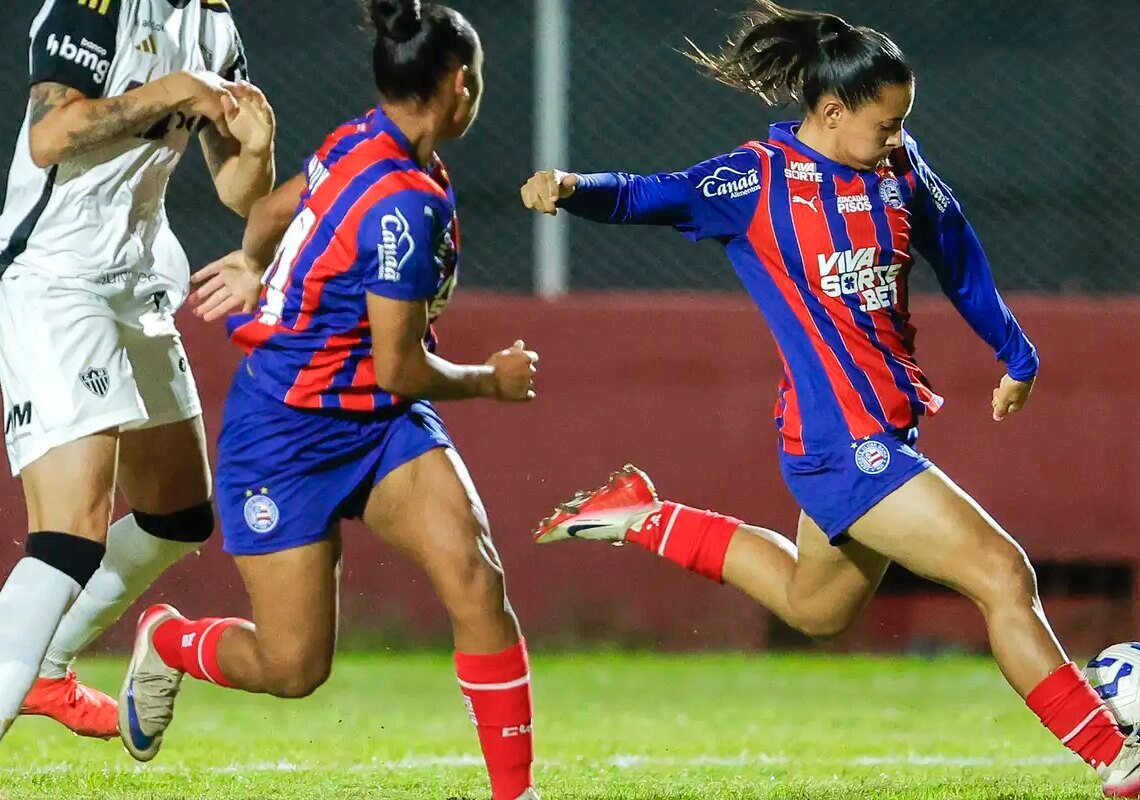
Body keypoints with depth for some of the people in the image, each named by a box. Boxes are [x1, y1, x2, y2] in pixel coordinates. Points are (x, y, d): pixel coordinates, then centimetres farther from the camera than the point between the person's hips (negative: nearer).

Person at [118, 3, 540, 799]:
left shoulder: (359, 144, -1)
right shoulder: (406, 207, -27)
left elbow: (278, 205, 19)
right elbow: (401, 367, -21)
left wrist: (252, 263, 39)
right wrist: (491, 381, -4)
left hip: (382, 425, 8)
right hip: (287, 437, -8)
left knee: (475, 577, -15)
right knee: (294, 667, -1)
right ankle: (169, 641, 32)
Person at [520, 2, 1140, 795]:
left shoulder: (900, 168, 5)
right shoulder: (761, 180, -12)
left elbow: (959, 258, 18)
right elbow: (649, 197, -18)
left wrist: (1015, 356, 27)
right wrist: (575, 188, -39)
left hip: (886, 426, 9)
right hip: (843, 440, -9)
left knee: (814, 608, 29)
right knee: (1002, 573, -13)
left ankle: (647, 519, 38)